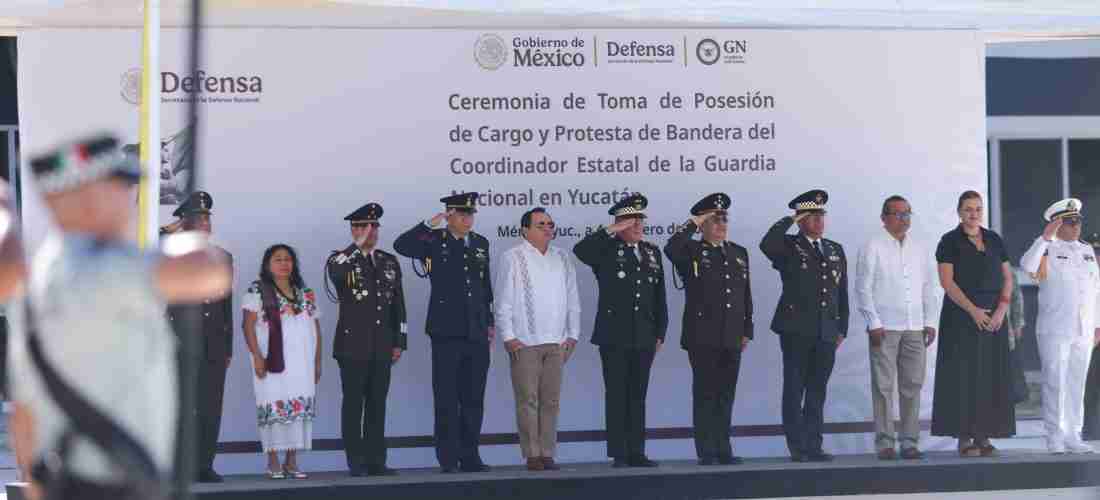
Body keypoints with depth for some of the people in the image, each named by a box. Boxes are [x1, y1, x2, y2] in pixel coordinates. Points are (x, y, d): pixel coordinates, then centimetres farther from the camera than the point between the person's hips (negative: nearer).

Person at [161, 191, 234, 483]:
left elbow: (227, 304, 16)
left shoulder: (223, 257, 14)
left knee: (211, 408, 4)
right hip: (182, 344, -4)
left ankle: (204, 466, 9)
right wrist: (168, 231, -9)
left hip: (214, 345, 4)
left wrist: (228, 346, 14)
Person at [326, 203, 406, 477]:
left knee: (378, 403, 6)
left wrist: (399, 341, 9)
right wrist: (358, 245, -24)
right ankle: (356, 462, 1)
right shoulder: (342, 259, -1)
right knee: (354, 403, -2)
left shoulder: (389, 261, 13)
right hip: (352, 345, -4)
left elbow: (398, 304, 14)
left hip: (382, 347, 4)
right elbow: (335, 272, -28)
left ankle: (376, 461, 9)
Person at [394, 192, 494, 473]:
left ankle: (470, 456, 14)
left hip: (476, 333, 4)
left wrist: (490, 322, 17)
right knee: (446, 399, -2)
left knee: (474, 398, 8)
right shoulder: (434, 242, -1)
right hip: (447, 333, -4)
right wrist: (430, 225, -22)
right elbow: (401, 246, -19)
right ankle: (448, 459, 2)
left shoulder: (481, 244, 13)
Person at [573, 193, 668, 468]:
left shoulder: (652, 253, 13)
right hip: (614, 337, -4)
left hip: (644, 339, 4)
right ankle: (618, 454, 0)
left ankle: (637, 452, 10)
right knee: (616, 396, -2)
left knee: (637, 396, 7)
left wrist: (660, 334, 9)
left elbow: (660, 298, 14)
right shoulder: (607, 251, -1)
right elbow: (580, 250, -24)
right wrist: (612, 231, -21)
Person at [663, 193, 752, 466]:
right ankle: (706, 452, 2)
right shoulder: (691, 252, 0)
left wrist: (747, 330, 11)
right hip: (703, 338, -5)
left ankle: (724, 450, 13)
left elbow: (746, 295, 18)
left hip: (732, 338, 5)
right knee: (705, 394, -2)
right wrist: (692, 224, -15)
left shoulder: (739, 253, 16)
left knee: (726, 395, 7)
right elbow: (671, 249, -24)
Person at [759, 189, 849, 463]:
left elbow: (842, 293, 17)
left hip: (826, 332, 5)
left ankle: (814, 446, 11)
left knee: (817, 392, 7)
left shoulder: (835, 250, 16)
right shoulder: (788, 247, 0)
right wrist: (789, 221, -13)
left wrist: (842, 329, 11)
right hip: (796, 330, -5)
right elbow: (767, 245, -24)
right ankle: (798, 447, 0)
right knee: (794, 390, -2)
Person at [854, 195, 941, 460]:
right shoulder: (873, 247, 0)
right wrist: (874, 323, -9)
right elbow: (863, 288, -2)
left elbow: (931, 287, 16)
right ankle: (885, 442, -2)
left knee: (912, 386, 2)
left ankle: (910, 441, 7)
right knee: (884, 386, -5)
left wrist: (931, 322, 8)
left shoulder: (920, 248, 14)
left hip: (915, 328, 4)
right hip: (884, 328, -4)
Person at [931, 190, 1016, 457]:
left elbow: (1007, 277, 10)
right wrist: (973, 310, -16)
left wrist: (1002, 308, -6)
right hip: (961, 315, -4)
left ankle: (984, 436, 5)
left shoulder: (994, 240, 12)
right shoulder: (950, 241, -1)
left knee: (992, 376, 1)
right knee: (964, 375, -6)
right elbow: (947, 281, -9)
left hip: (994, 317, 4)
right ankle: (964, 437, -4)